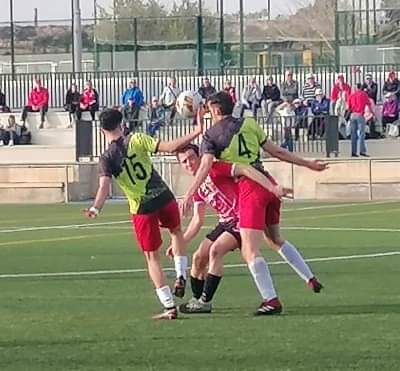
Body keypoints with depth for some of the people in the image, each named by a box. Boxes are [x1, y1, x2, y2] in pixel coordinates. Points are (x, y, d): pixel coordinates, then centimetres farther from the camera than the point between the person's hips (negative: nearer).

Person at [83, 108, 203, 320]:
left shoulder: (107, 159, -5)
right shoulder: (136, 140, -5)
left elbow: (104, 186, -21)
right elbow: (170, 147, -12)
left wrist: (95, 208, -29)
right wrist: (196, 133, -6)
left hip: (141, 208, -1)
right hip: (163, 196, 1)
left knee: (152, 256, 8)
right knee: (176, 231, 33)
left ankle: (169, 307, 2)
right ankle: (181, 277, 19)